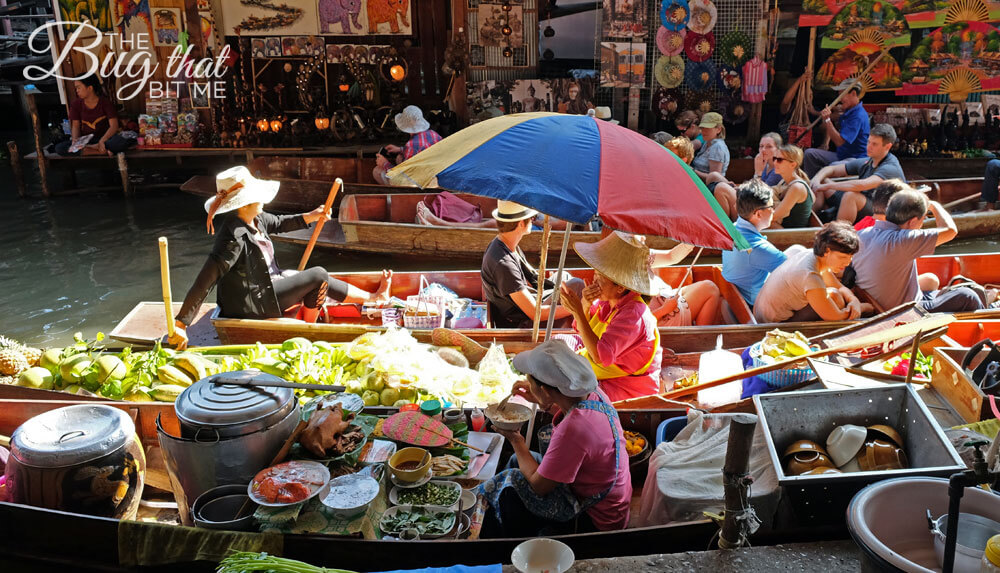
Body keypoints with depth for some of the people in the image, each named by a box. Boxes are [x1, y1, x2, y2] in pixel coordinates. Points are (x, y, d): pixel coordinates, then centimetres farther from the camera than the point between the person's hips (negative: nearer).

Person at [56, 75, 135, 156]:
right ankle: (103, 152, -26)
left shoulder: (106, 102, -5)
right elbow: (75, 126, 2)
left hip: (105, 138, -4)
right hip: (84, 140, 4)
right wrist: (75, 139, -21)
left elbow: (114, 126, -15)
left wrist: (102, 140, -30)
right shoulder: (76, 104, 5)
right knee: (59, 148, -25)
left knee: (122, 142, -38)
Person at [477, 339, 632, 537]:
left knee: (509, 483, -9)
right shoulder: (593, 393, -11)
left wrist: (516, 440, -8)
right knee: (517, 461, 16)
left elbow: (539, 485, -22)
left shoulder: (573, 430, -37)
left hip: (596, 520, -9)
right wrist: (538, 400, 5)